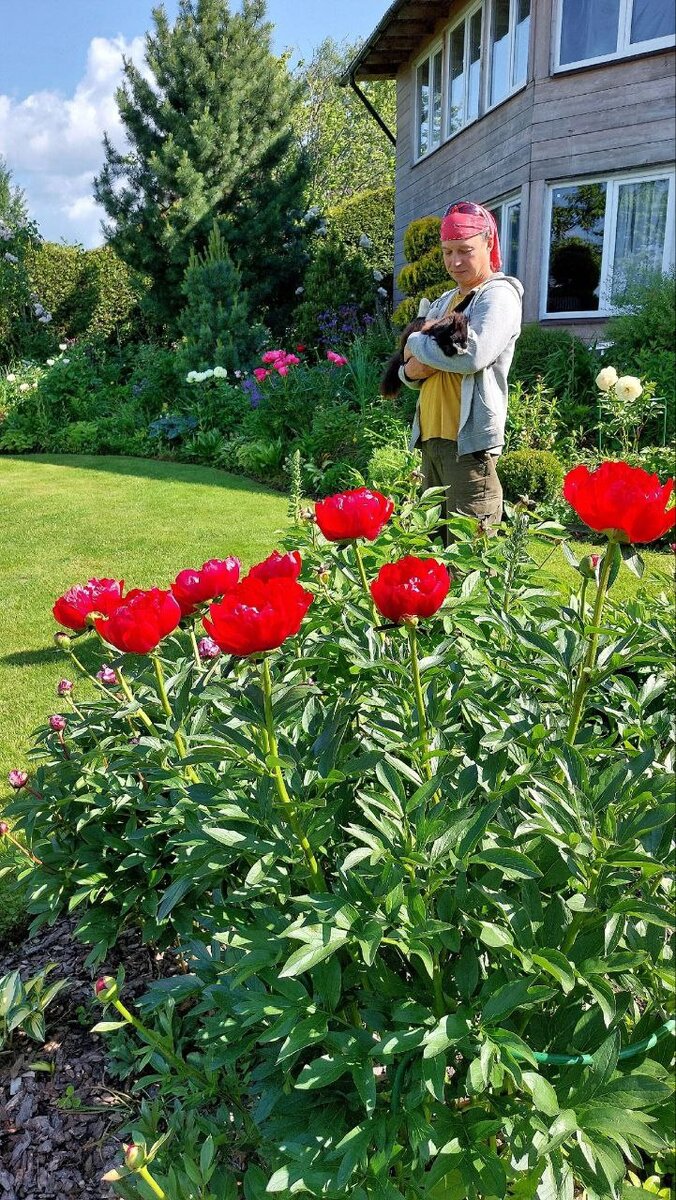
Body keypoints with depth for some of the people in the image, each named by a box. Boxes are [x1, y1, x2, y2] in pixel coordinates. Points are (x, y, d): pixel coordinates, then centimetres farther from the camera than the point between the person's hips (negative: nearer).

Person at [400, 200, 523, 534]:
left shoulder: (499, 294, -3)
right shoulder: (443, 302, 22)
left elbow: (473, 355, -21)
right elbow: (407, 368, 22)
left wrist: (417, 343, -5)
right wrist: (412, 370, -4)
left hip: (469, 441, -8)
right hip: (432, 437, 8)